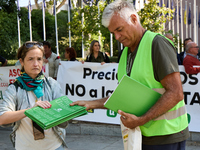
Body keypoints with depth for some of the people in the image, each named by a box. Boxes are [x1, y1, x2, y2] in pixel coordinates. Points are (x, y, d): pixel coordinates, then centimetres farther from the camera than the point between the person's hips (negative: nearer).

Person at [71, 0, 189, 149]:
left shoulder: (157, 43, -12)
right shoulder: (126, 53, 12)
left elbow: (175, 93, -18)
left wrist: (141, 120, -23)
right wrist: (91, 104, 7)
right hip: (141, 135, 7)